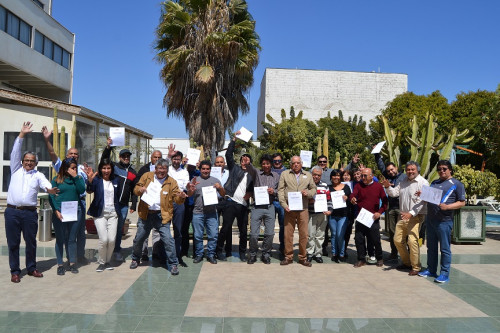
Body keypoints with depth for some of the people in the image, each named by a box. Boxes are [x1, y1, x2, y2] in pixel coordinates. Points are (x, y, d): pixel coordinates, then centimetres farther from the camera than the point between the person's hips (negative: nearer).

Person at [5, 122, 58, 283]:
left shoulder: (38, 175, 9)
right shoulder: (16, 170, 12)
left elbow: (45, 184, -10)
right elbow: (15, 152, 4)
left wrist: (50, 189, -34)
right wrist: (22, 134, -3)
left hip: (30, 212, 0)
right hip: (12, 211, 0)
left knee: (31, 242, 8)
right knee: (13, 243, 5)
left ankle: (31, 268, 22)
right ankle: (15, 271, 15)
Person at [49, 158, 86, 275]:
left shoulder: (78, 179, 10)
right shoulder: (56, 179, 3)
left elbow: (82, 190, -6)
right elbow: (51, 196, -2)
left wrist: (75, 177, -9)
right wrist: (56, 210, -12)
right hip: (59, 213, -2)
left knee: (72, 239, 7)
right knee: (60, 240, 5)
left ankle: (72, 264, 16)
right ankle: (60, 265, 14)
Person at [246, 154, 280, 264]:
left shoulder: (276, 176, 12)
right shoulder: (256, 173, 5)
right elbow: (250, 168, -16)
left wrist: (274, 192, -8)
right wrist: (248, 163, -39)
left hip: (269, 207, 2)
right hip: (257, 207, -2)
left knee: (270, 233, 2)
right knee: (253, 234, -2)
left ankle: (266, 254, 21)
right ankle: (252, 254, 18)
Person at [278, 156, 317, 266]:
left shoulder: (308, 175, 16)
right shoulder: (285, 174, 10)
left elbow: (314, 189, 18)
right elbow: (280, 190, 4)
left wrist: (308, 193, -4)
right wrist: (284, 204, -7)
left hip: (303, 209, 1)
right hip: (289, 208, -1)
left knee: (304, 234, 2)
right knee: (288, 233, 1)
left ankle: (303, 257, 14)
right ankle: (288, 256, 13)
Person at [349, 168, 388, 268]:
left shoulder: (378, 186, 3)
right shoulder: (358, 185, 5)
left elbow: (385, 201, 4)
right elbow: (353, 194, -12)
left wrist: (380, 212, -8)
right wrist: (352, 199, -36)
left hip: (373, 218, -1)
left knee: (375, 239, 5)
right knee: (359, 239, 4)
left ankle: (379, 258, 25)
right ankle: (361, 259, 17)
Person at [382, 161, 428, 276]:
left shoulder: (423, 183, -9)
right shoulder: (403, 181, 13)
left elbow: (421, 202, -18)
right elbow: (394, 193, 13)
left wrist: (411, 213, -27)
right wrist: (388, 187, -8)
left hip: (415, 216, -7)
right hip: (403, 215, 7)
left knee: (412, 241, -17)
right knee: (397, 240, 11)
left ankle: (416, 267, -1)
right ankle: (406, 262, 29)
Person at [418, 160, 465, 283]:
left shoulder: (456, 184, -1)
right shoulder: (434, 183, 18)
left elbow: (462, 203, -5)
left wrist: (447, 207, -19)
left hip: (444, 221, -6)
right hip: (430, 219, 7)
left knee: (445, 249, 0)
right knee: (431, 247, 14)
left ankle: (444, 274, 8)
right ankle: (431, 270, 24)